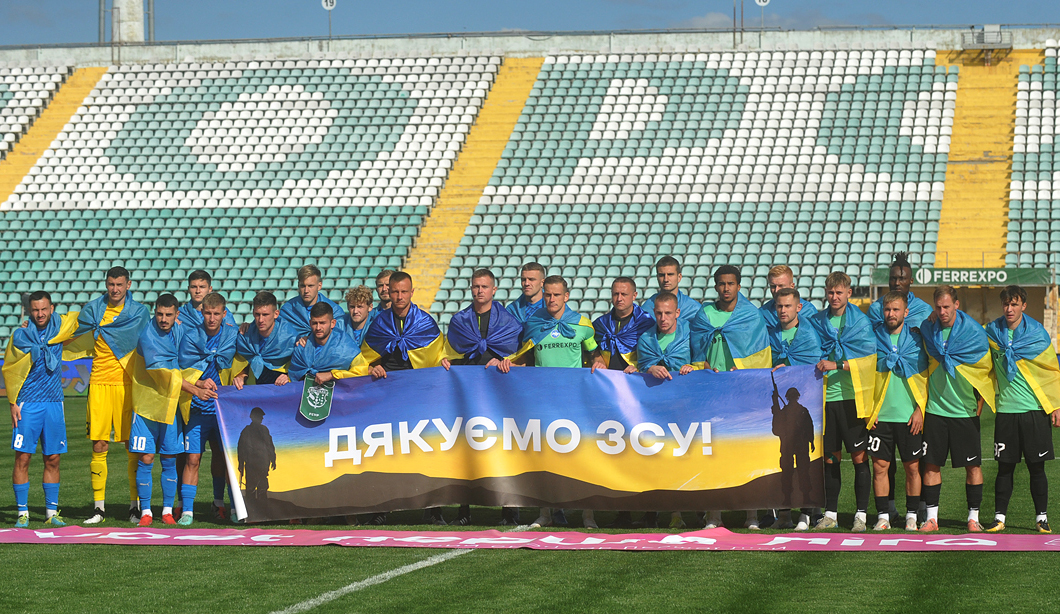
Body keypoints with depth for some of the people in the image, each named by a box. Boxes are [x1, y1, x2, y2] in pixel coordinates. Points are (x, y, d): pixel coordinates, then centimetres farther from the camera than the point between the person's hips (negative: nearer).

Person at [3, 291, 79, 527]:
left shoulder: (60, 326, 4)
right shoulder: (20, 336, -3)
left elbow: (81, 318, 27)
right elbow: (9, 370, 3)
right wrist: (13, 403, -1)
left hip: (54, 403, 3)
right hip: (27, 405, -3)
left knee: (53, 459, 5)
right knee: (23, 457, -6)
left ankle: (51, 512, 12)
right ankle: (22, 512, 0)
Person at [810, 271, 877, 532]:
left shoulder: (861, 321, 1)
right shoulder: (818, 322, 12)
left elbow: (866, 358, -8)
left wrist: (836, 365, -14)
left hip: (853, 397, -4)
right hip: (827, 396, 4)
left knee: (859, 456, -3)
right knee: (830, 457, 6)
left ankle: (861, 514, 2)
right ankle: (830, 513, 13)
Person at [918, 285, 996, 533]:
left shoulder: (974, 333, -7)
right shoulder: (927, 329, 0)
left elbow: (986, 370, 4)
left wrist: (980, 404, 2)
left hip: (965, 410, -2)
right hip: (935, 409, 2)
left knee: (973, 465, 1)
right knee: (931, 464, 1)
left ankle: (974, 517, 10)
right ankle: (931, 517, 8)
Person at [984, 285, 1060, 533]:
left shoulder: (1037, 334, -1)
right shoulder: (991, 332, 4)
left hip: (1035, 410, -2)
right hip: (1005, 409, 2)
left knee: (1036, 467, 2)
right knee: (1005, 467, 3)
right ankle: (999, 517, 9)